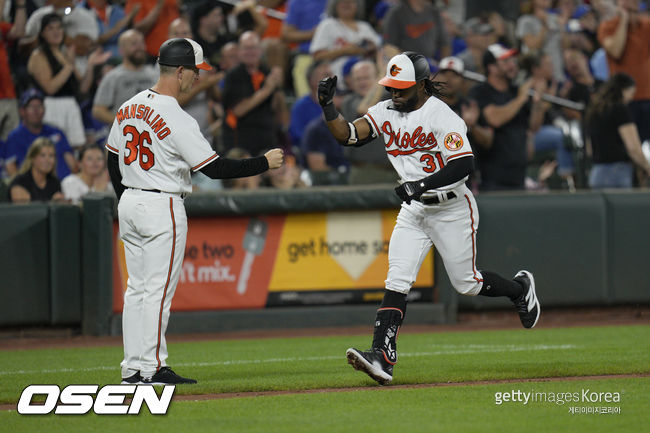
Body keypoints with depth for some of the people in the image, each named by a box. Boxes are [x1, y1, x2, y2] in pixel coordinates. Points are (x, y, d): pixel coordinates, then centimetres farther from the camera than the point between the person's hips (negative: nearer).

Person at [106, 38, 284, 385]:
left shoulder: (129, 108, 5)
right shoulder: (177, 121, -18)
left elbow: (112, 158, 15)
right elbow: (216, 168, -19)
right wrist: (265, 163, -10)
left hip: (129, 205, 8)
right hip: (163, 208, -8)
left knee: (137, 288, 11)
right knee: (159, 289, -3)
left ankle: (133, 368, 12)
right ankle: (152, 368, -2)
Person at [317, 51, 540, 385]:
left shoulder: (442, 116, -19)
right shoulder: (386, 112, 1)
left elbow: (464, 164, -27)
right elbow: (347, 135, -5)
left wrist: (421, 185, -35)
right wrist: (328, 107, -22)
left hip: (452, 210, -6)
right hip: (414, 210, 6)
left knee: (466, 283, 7)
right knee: (396, 280, -10)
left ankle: (519, 288, 38)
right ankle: (383, 356, -21)